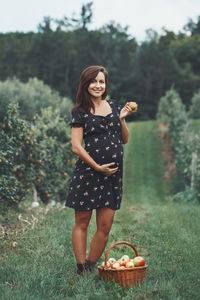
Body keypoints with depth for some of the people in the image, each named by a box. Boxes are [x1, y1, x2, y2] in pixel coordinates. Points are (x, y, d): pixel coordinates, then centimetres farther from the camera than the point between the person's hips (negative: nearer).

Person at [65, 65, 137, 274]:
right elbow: (76, 147, -7)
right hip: (87, 173, -4)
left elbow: (125, 139, 16)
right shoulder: (80, 112, -1)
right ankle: (81, 270, 11)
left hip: (113, 175, 4)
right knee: (82, 223, 3)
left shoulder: (114, 106, 13)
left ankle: (91, 267, 18)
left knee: (105, 227, 5)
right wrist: (98, 167, -12)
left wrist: (122, 118, 0)